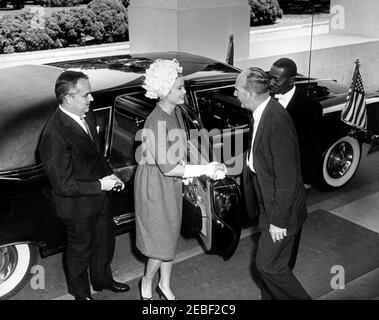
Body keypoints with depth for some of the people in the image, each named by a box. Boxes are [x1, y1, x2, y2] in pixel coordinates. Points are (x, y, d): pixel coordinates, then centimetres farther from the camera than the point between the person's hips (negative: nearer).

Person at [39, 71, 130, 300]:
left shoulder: (87, 116, -6)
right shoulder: (54, 135, -32)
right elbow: (63, 185, -29)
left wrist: (110, 174, -1)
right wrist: (100, 185, -23)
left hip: (99, 196, 7)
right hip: (77, 206, -7)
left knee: (105, 239, 26)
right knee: (81, 249, 17)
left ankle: (102, 279, 53)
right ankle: (81, 293, 45)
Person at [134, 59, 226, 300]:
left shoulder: (175, 112, -1)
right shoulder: (156, 122, -28)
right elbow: (168, 168, -27)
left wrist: (188, 174, 6)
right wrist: (205, 169, -26)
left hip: (172, 183, 8)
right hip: (155, 185, -8)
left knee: (170, 237, 18)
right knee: (162, 241, 5)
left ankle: (165, 286, 36)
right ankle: (147, 282, 32)